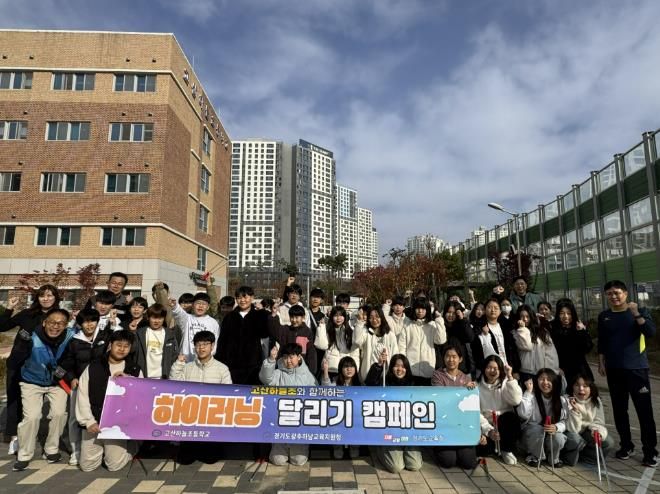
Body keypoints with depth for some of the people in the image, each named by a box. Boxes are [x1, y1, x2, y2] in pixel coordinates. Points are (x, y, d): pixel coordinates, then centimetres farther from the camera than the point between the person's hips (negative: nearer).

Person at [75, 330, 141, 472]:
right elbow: (83, 397, -1)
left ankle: (130, 447, 23)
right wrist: (89, 422, -9)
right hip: (94, 424, 1)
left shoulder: (135, 371, 3)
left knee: (115, 465, -7)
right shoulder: (93, 368, 1)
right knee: (87, 465, 1)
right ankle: (103, 450, 31)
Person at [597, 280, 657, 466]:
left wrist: (636, 313, -24)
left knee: (644, 410, -2)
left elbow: (651, 332, -17)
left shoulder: (639, 311, -1)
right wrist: (601, 363, 7)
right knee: (619, 409, 9)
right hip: (614, 370, 3)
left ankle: (650, 450, 8)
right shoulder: (604, 316, 7)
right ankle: (626, 445, 22)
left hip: (637, 368, -3)